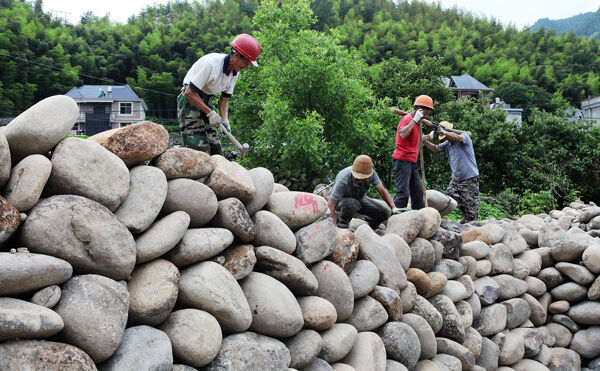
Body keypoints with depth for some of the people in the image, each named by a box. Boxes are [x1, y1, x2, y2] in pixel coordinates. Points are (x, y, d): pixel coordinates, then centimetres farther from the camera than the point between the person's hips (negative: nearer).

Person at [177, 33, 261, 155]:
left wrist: (225, 120, -9)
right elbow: (190, 92, -24)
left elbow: (224, 98, 8)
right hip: (190, 100, -8)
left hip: (207, 101, 8)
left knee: (215, 146, 3)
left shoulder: (234, 72, -1)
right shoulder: (210, 64, -27)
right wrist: (210, 113, -25)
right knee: (200, 147, -16)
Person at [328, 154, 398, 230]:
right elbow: (331, 203, -34)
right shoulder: (343, 180, -38)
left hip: (360, 198, 5)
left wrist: (393, 208, -27)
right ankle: (342, 225, -13)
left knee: (385, 212, -10)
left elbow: (382, 191, -15)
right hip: (341, 200, -5)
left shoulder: (371, 174, -24)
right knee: (351, 204, -42)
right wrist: (335, 224, -39)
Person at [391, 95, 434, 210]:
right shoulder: (408, 119, -11)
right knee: (403, 193, -14)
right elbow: (402, 134, -32)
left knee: (417, 192, 14)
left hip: (412, 162, 10)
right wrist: (414, 120, -25)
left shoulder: (417, 122, 19)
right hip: (402, 161, -10)